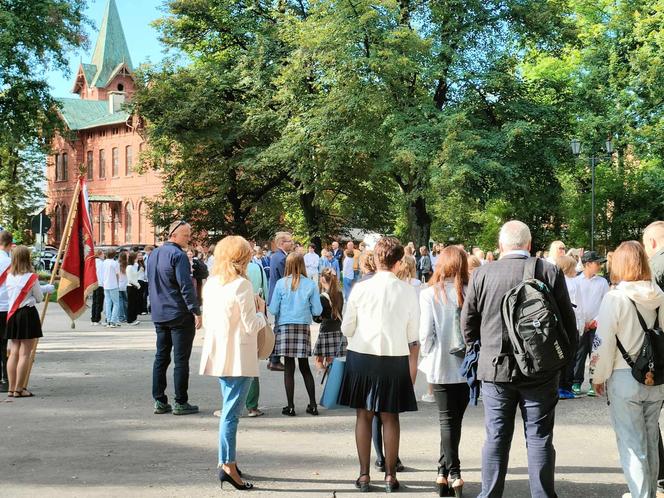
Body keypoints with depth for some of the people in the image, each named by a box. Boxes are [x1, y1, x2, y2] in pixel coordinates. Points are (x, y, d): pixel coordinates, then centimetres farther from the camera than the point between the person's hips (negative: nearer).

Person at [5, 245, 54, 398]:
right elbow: (39, 298, -2)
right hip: (28, 314, -6)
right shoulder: (31, 277, -11)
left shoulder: (10, 276, 7)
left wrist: (46, 288, 20)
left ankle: (12, 388, 10)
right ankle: (19, 389, -3)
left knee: (14, 352, 10)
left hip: (12, 314, 6)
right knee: (25, 353, -3)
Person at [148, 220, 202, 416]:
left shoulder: (154, 254, 13)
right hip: (180, 315, -8)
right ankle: (180, 403, 2)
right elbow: (186, 286, -19)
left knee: (161, 358, 11)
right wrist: (196, 312, -18)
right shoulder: (178, 255, -14)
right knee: (181, 359, -1)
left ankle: (159, 401, 13)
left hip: (159, 315, 8)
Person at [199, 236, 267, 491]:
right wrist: (260, 311, 5)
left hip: (218, 353, 8)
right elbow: (251, 326, -15)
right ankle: (227, 466, -6)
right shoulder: (241, 285, -15)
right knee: (231, 411, -6)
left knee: (229, 408, 19)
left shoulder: (211, 284, 8)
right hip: (239, 357, -8)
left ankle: (228, 460, 24)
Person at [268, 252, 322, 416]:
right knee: (305, 367, 13)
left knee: (289, 367, 3)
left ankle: (290, 406, 5)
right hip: (303, 327, 2)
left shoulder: (281, 283, -5)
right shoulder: (310, 285, -2)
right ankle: (313, 404, 14)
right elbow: (317, 311, 0)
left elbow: (273, 309, -4)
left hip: (285, 327, -1)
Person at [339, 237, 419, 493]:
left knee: (364, 415, 10)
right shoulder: (408, 291, -7)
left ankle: (364, 474, 12)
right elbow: (413, 333, 1)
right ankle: (390, 475, 15)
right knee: (390, 416, 11)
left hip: (362, 356, 0)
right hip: (396, 357, 0)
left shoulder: (361, 288, -8)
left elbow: (346, 328, 0)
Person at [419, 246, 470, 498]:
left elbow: (425, 334, -8)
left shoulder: (429, 294, -7)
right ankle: (445, 471, 18)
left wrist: (429, 357, 7)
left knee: (447, 419, 5)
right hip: (467, 365, 2)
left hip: (441, 366, -2)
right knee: (455, 419, 12)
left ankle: (452, 473, 0)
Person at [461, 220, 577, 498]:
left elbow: (468, 323, 4)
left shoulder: (482, 275, -3)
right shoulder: (550, 272, -5)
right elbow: (568, 321, 0)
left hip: (495, 369, 1)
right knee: (539, 439, 5)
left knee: (496, 438, 9)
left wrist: (479, 353, 20)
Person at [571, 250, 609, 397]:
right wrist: (581, 322, -4)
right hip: (580, 324, -1)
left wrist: (596, 320, -4)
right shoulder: (576, 281, 0)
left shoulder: (602, 282, 4)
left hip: (597, 324, 1)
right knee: (579, 354, 2)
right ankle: (576, 383, 10)